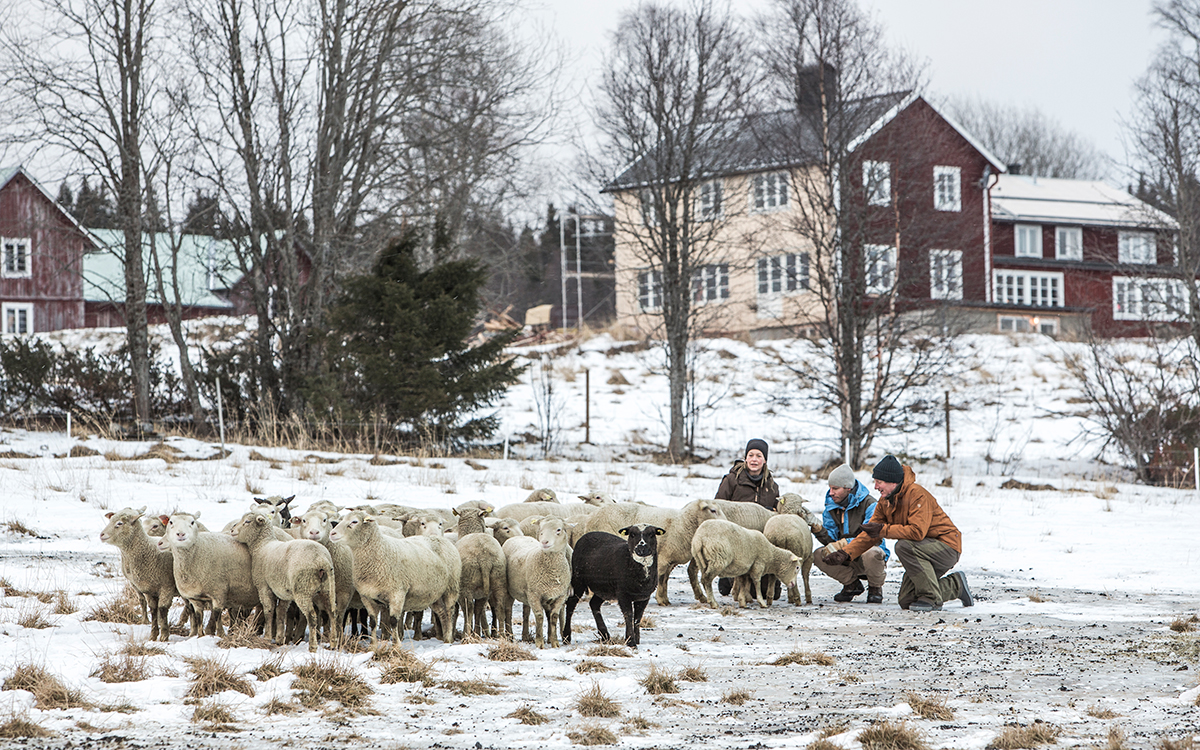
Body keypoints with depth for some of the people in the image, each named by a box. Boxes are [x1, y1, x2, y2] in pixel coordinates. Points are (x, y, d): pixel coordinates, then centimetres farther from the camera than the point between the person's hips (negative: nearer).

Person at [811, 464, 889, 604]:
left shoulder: (869, 504, -16)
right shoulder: (831, 507, 2)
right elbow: (830, 540, -3)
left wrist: (843, 544, -36)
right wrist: (818, 530, -26)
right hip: (848, 559, 5)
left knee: (870, 554, -41)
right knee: (818, 556, -20)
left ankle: (875, 588, -7)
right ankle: (852, 584, 4)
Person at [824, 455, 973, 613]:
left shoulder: (917, 495, -23)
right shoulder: (885, 502, 4)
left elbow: (917, 532, -33)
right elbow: (869, 534, 4)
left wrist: (884, 530, -27)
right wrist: (846, 553, -10)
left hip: (946, 548, -9)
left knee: (903, 546, -33)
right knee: (906, 601, 3)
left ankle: (931, 598, -21)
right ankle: (955, 586, 20)